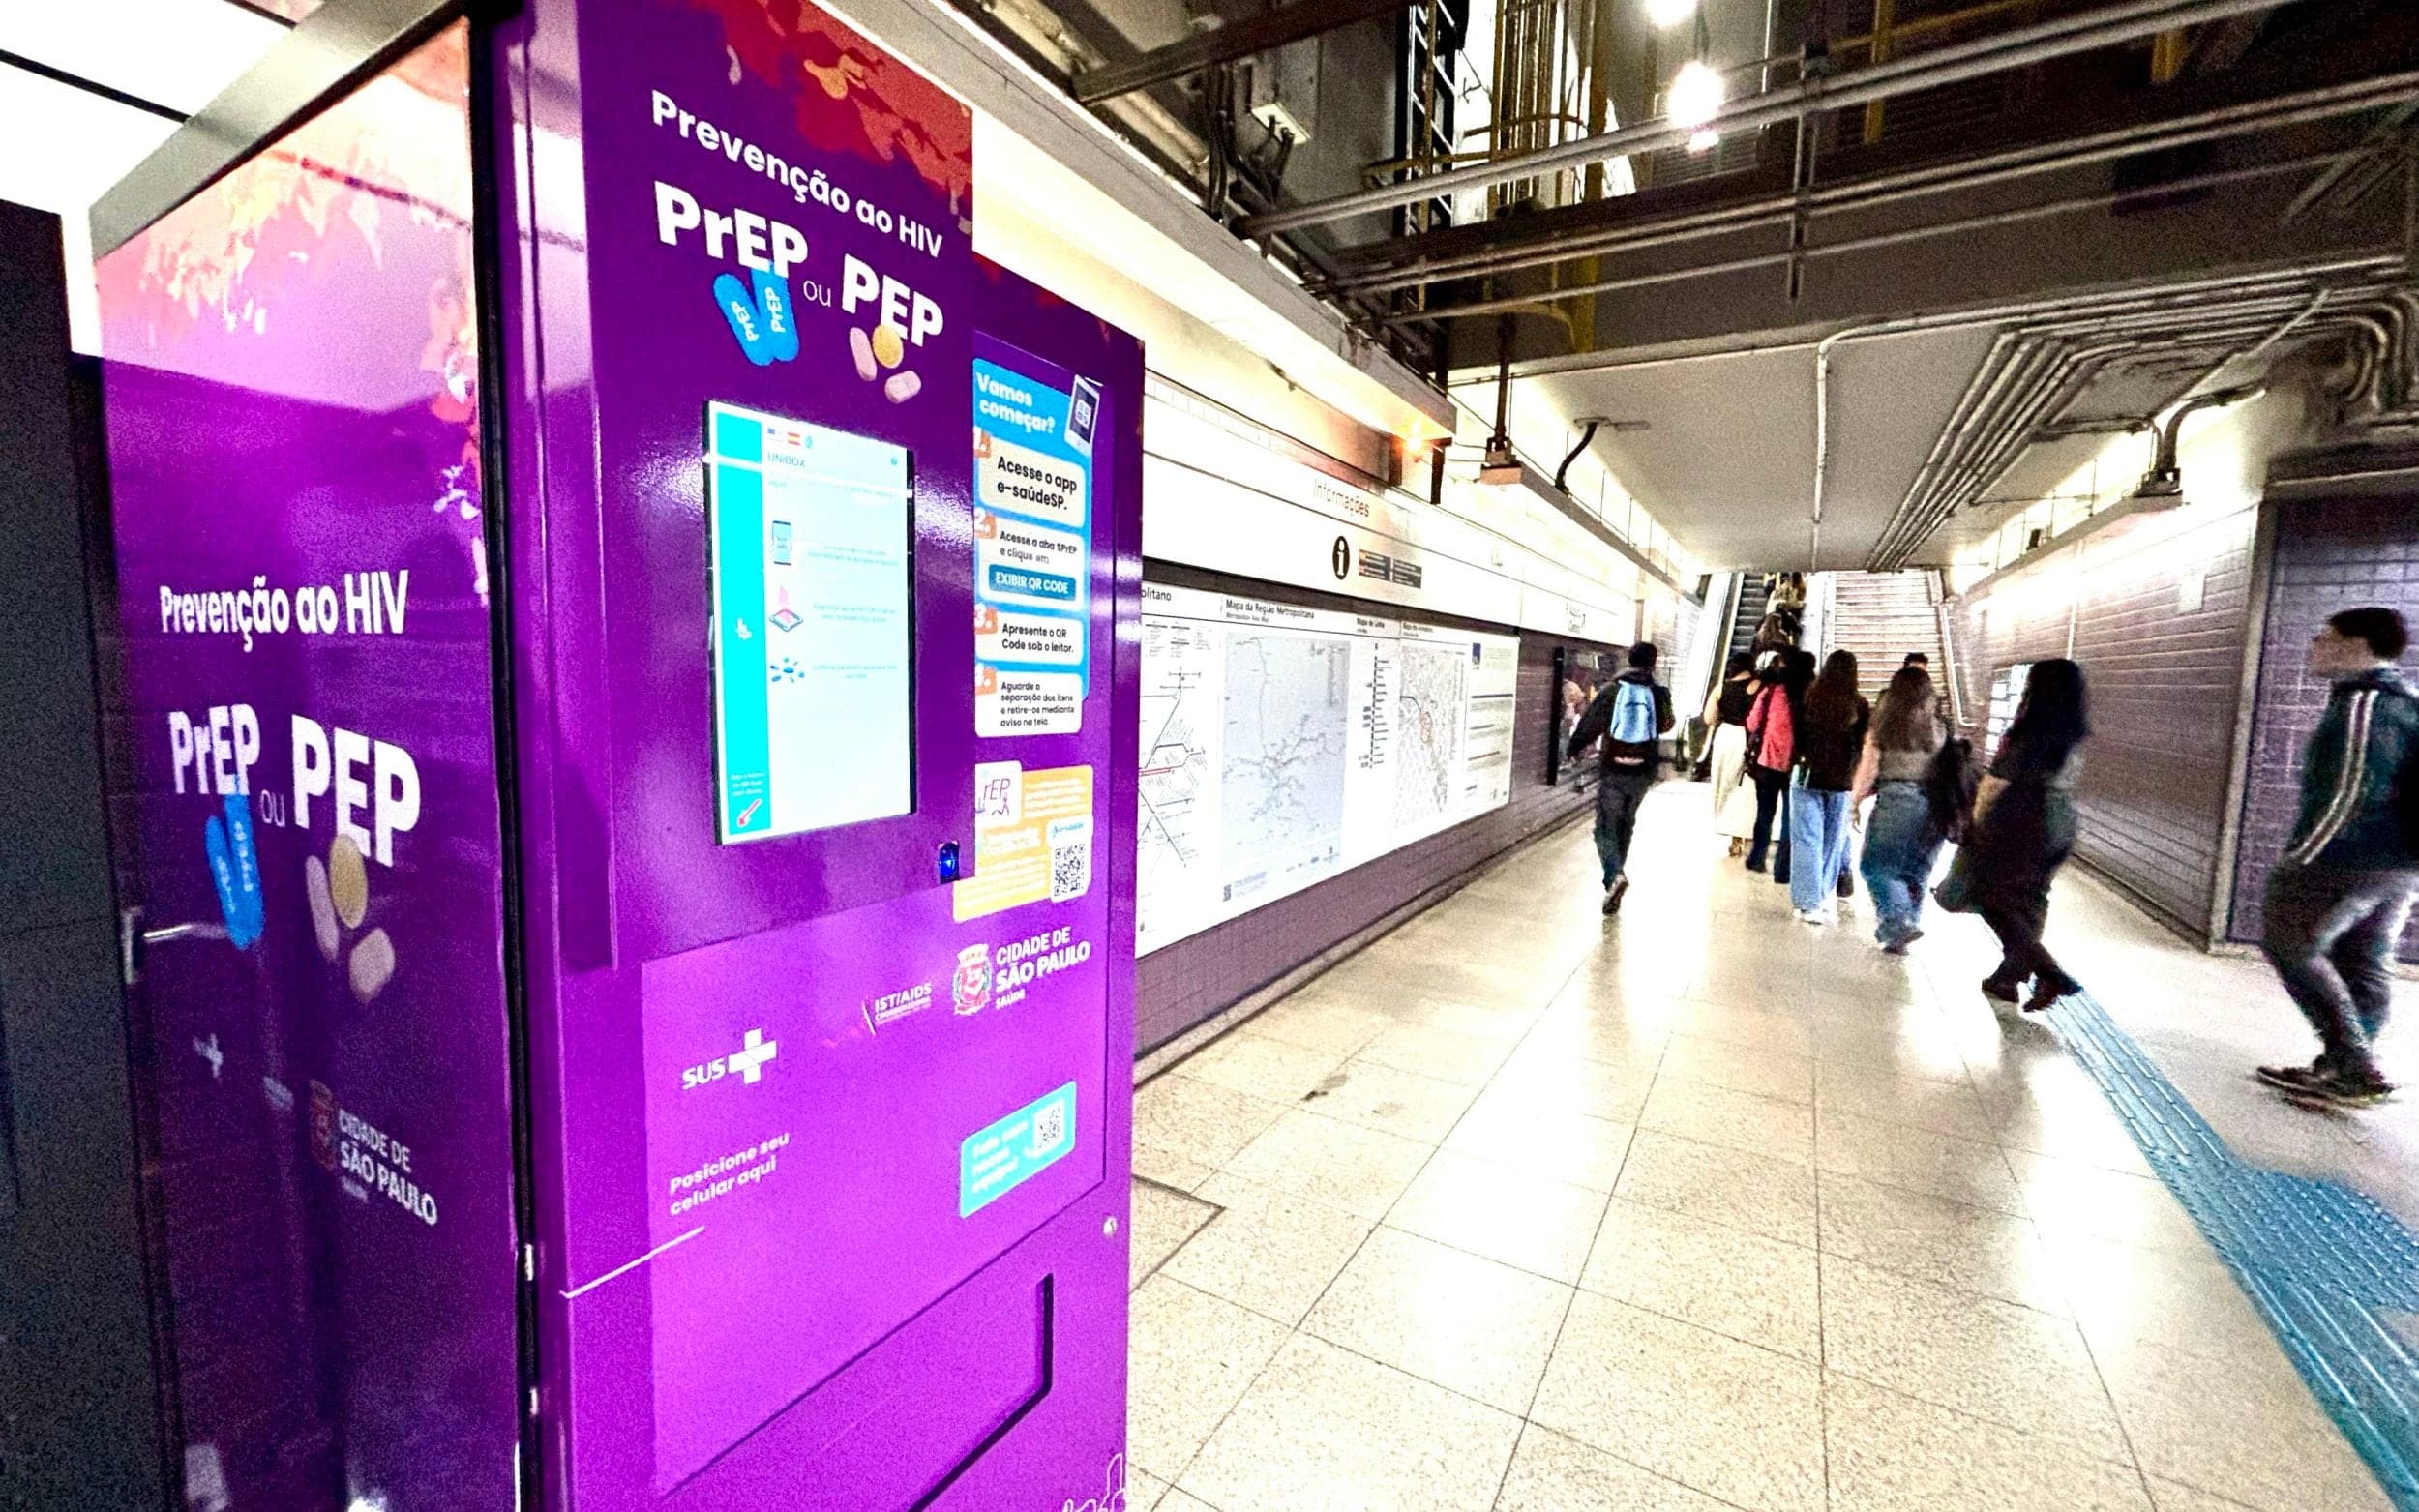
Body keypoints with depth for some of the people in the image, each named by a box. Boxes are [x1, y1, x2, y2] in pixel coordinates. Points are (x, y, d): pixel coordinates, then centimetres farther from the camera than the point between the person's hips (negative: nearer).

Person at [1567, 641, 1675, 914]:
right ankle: (1616, 873, 30)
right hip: (1643, 771, 3)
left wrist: (1574, 749, 10)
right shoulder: (1660, 693, -1)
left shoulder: (1612, 690, -5)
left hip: (1613, 769, -2)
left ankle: (1615, 874, -21)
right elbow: (1666, 725, 15)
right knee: (1625, 823, 20)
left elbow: (1589, 723, -4)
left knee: (1606, 826, 1)